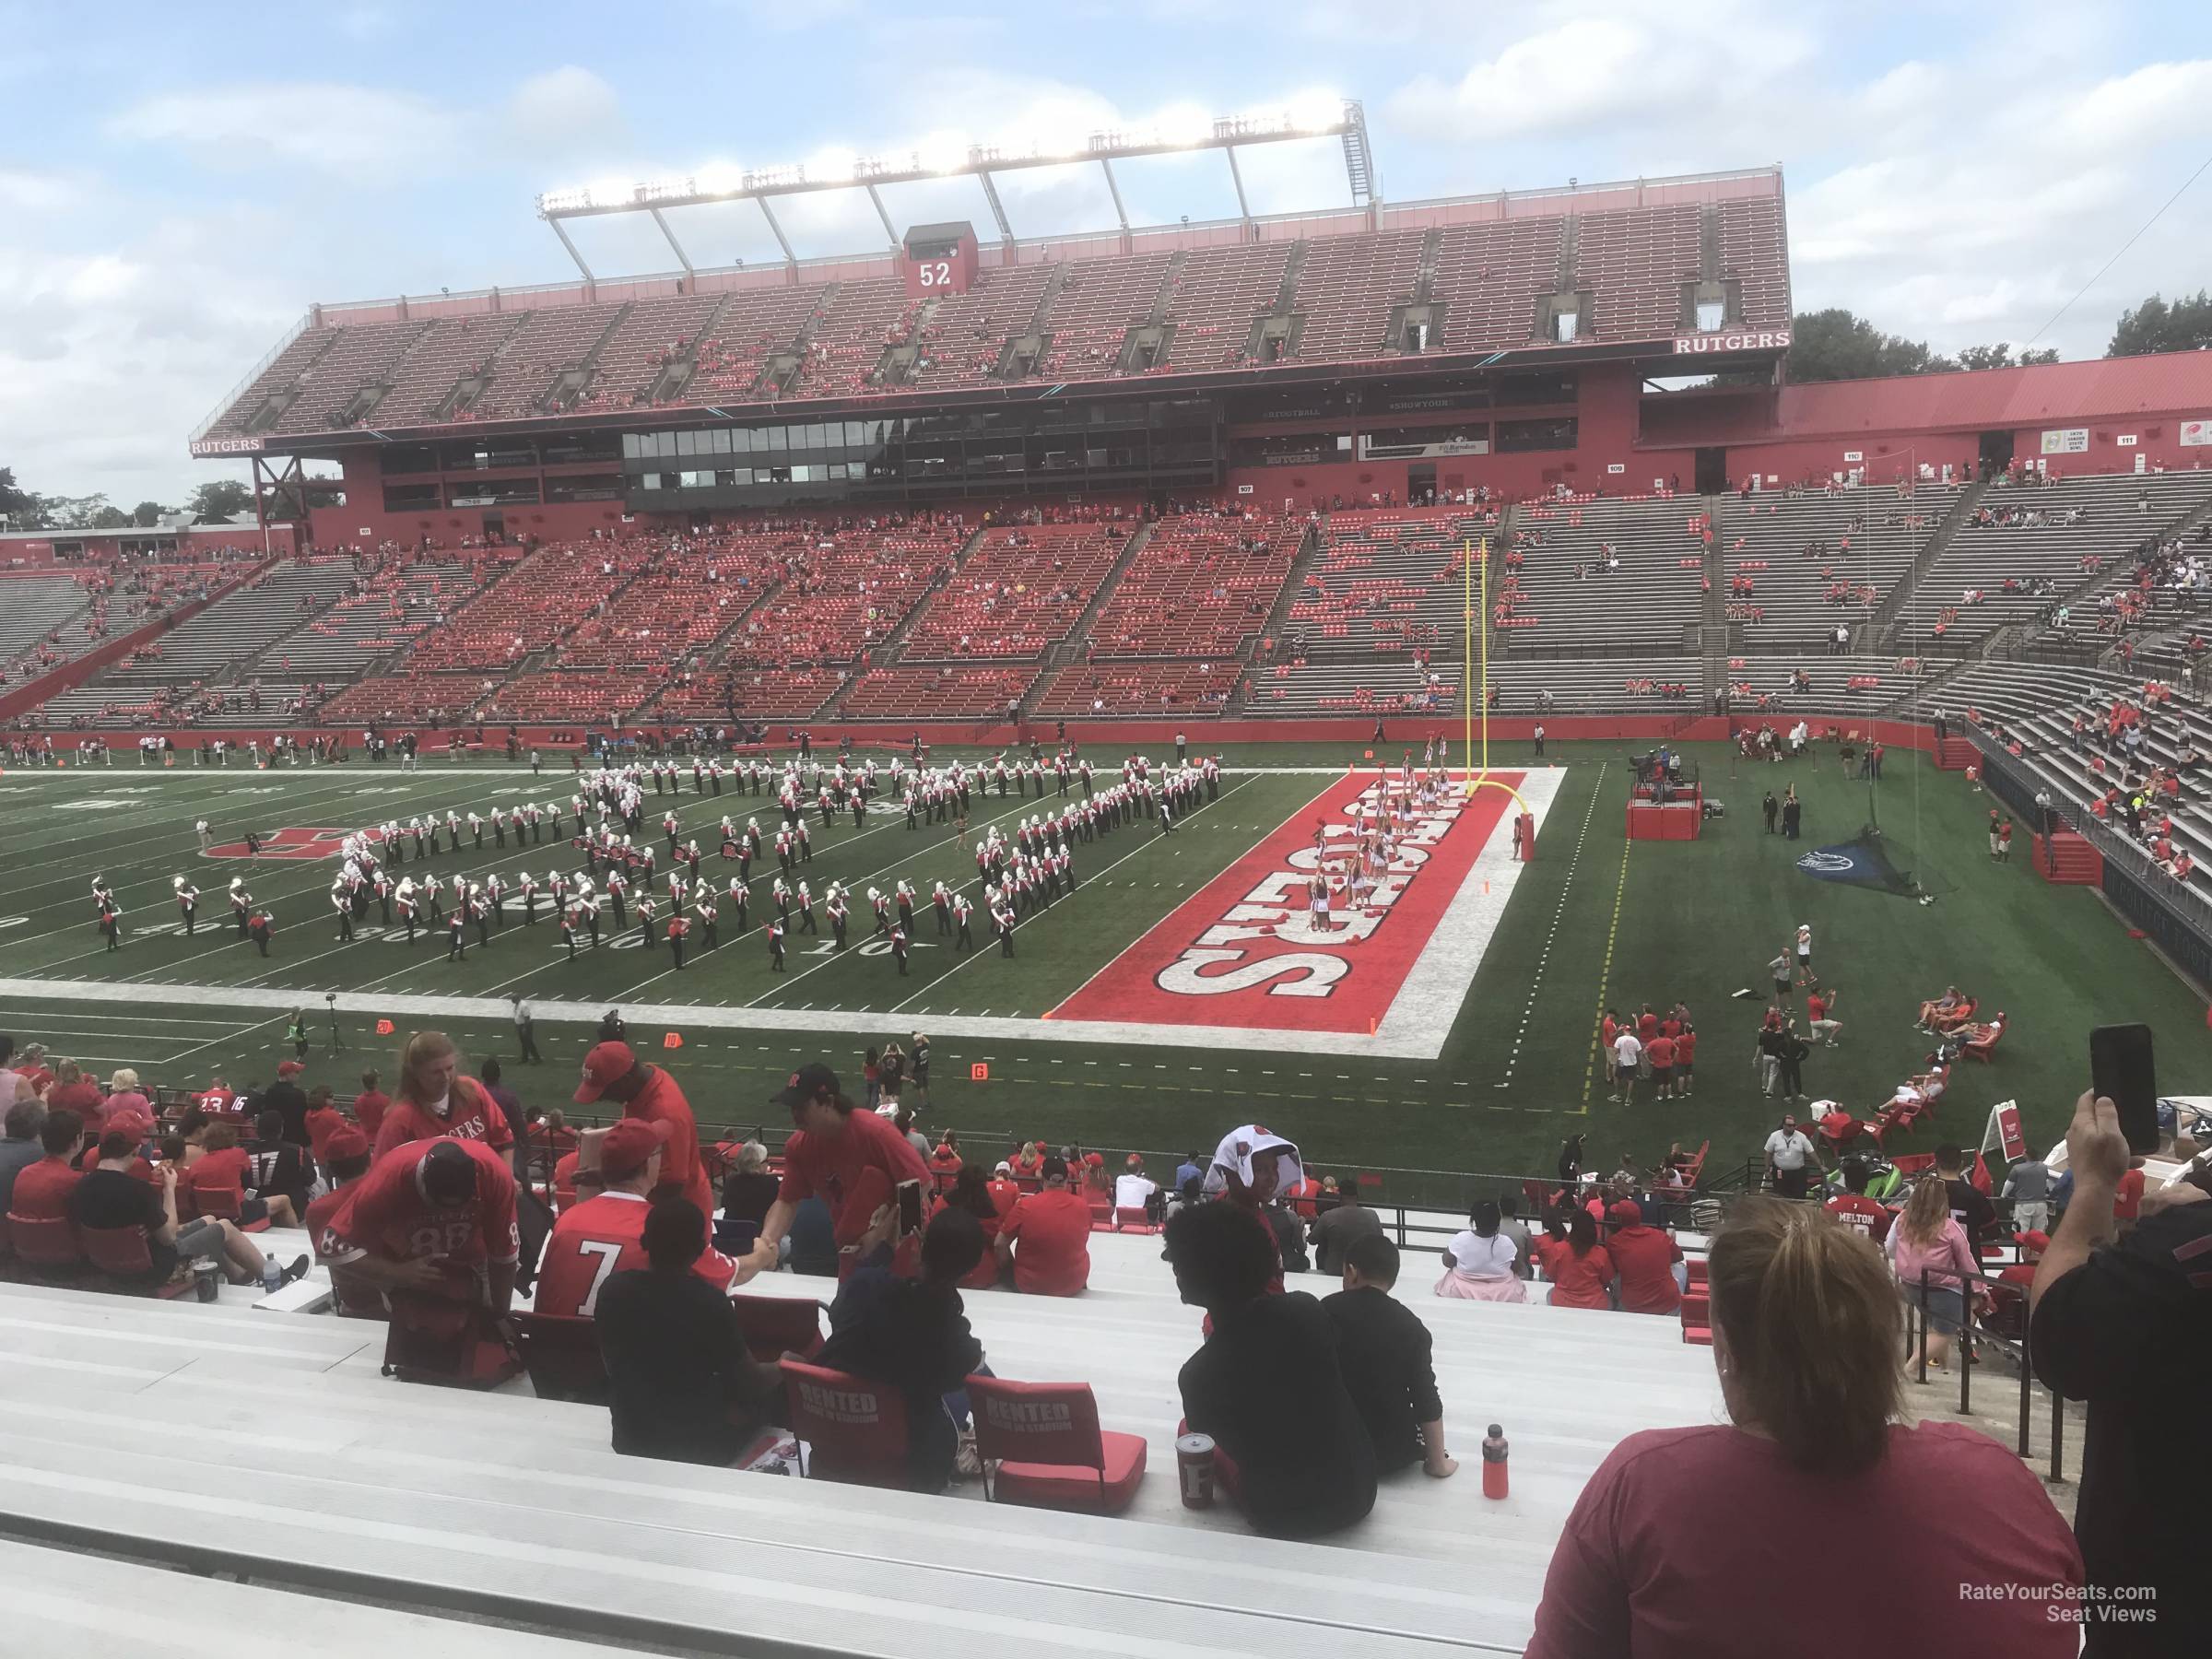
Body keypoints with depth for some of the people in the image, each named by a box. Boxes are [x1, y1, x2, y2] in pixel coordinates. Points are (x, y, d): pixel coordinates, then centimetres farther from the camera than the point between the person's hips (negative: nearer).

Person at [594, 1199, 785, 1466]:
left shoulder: (613, 1288, -10)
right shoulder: (710, 1302, -24)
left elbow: (611, 1366, 7)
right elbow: (750, 1384, -12)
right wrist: (784, 1368, 9)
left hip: (629, 1440, 5)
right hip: (698, 1447, -5)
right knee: (776, 1386, 15)